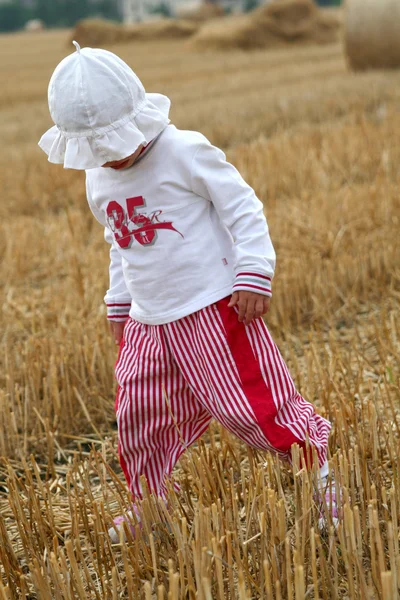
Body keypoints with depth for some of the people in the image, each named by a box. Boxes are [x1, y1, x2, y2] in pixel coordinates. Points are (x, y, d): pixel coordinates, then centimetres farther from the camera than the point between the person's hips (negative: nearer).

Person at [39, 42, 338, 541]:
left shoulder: (185, 152, -11)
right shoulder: (99, 182, 9)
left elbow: (244, 211, -10)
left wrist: (254, 276, -18)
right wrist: (118, 306, 22)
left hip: (215, 309, -6)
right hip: (150, 323, 7)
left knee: (253, 406, -7)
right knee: (138, 419, 9)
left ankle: (323, 477, 12)